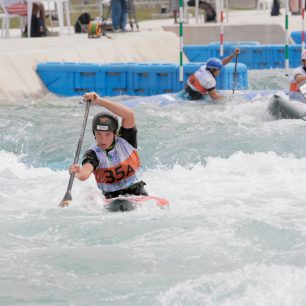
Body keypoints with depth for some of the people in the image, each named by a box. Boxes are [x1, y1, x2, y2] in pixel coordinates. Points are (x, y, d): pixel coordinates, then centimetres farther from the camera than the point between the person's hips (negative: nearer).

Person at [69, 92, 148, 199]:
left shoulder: (125, 141, -2)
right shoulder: (93, 154, -5)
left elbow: (129, 115, -19)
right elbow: (85, 174, -26)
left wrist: (99, 101, -25)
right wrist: (79, 173, -53)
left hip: (138, 194, -2)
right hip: (112, 199, 2)